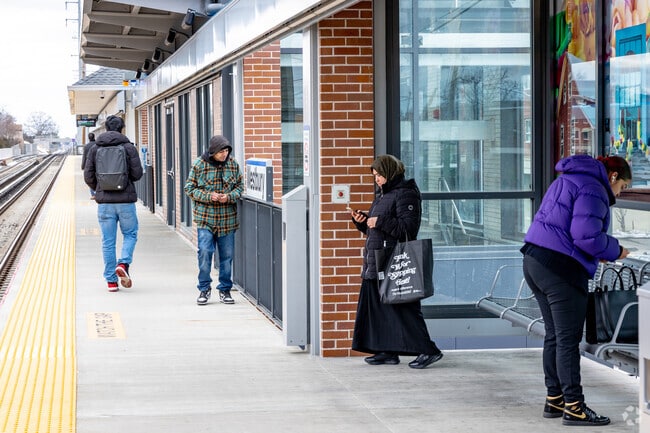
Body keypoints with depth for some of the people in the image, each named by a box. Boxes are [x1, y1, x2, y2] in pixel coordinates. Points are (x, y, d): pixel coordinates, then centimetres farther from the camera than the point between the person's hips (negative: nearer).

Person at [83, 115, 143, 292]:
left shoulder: (95, 149, 3)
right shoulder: (129, 147, -4)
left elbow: (88, 176, 1)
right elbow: (137, 173, -7)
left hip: (104, 201, 2)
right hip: (126, 200, -2)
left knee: (108, 241, 7)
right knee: (130, 234, 15)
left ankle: (111, 280, 7)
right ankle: (123, 263, -10)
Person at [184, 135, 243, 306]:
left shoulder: (233, 164, 3)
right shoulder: (199, 164, -4)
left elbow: (239, 186, 9)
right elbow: (190, 188, 0)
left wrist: (229, 196, -11)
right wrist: (208, 196, -14)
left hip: (227, 218, 2)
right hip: (205, 217, -2)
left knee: (227, 255, 6)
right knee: (205, 252, -9)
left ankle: (225, 290, 18)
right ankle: (204, 288, 6)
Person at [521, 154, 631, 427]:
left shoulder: (567, 181, 21)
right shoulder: (593, 189, -11)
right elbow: (586, 235, -21)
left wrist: (598, 252, 17)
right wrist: (614, 251, -4)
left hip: (534, 261, 10)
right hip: (562, 268, -10)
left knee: (554, 335, 17)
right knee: (568, 340, -5)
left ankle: (554, 400, 23)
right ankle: (573, 408, -1)